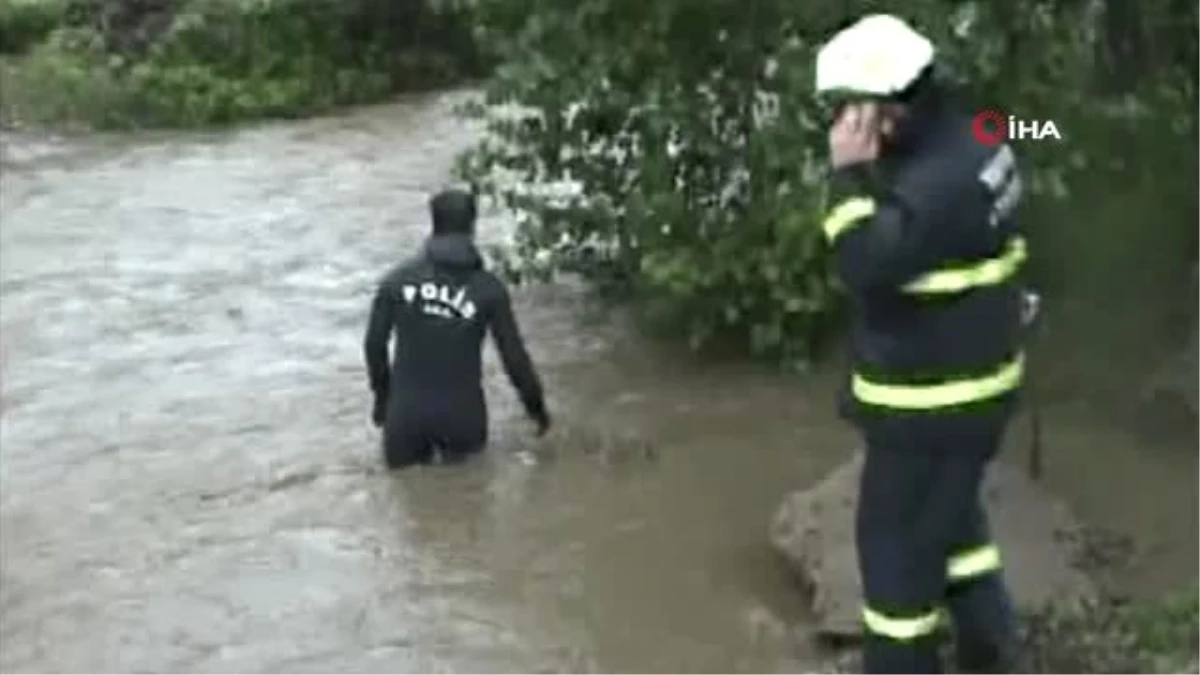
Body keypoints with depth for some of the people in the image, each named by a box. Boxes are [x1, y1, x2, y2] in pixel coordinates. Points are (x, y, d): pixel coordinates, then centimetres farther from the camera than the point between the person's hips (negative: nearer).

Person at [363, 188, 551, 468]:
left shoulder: (397, 280, -5)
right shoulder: (489, 288, -9)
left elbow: (374, 344, 1)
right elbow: (513, 354, -4)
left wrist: (382, 396, 16)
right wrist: (536, 407, 10)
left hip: (407, 407, 1)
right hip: (460, 410, -1)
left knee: (399, 459, 30)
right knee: (466, 445, 32)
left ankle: (415, 445, 6)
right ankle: (455, 445, 8)